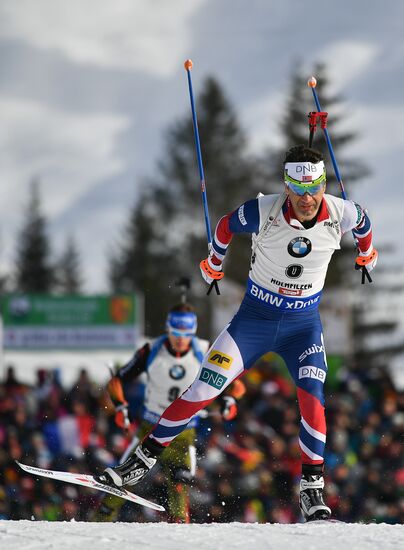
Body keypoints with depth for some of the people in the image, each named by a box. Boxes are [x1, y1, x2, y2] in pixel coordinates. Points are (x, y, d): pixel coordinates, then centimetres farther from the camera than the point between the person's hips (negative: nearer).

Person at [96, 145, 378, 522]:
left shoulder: (341, 215, -17)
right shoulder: (263, 212, -23)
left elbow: (363, 223, 10)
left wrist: (367, 253, 29)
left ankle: (312, 494, -14)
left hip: (304, 324, 1)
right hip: (255, 317, -1)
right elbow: (226, 226, 0)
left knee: (311, 397, -21)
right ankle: (143, 460, 6)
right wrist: (213, 263, 17)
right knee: (203, 391, -6)